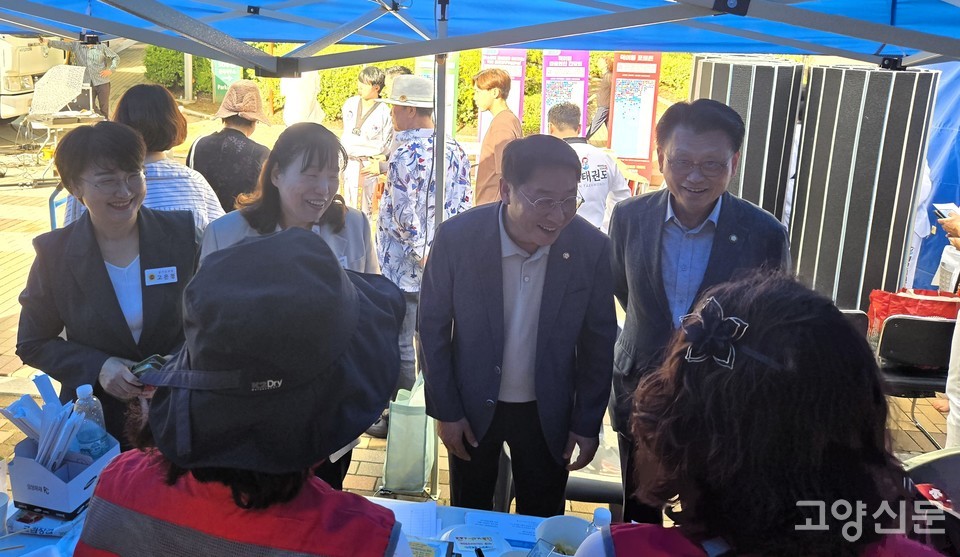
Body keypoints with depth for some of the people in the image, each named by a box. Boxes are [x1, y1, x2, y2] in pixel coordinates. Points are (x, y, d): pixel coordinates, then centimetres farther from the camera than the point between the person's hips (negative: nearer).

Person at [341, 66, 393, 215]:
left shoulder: (384, 113, -14)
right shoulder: (350, 104, 3)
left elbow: (386, 147, -10)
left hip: (370, 165, -5)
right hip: (349, 163, 5)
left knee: (365, 208, 1)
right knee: (349, 205, 12)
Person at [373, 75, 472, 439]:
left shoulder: (406, 153, -18)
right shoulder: (453, 149, 4)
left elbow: (403, 215, -22)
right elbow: (462, 206, 6)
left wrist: (420, 253, -11)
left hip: (405, 268, -8)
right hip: (441, 265, 8)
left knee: (399, 345, 5)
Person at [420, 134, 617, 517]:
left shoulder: (592, 247, -17)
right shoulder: (457, 237, -20)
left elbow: (598, 340, -5)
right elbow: (433, 326, -8)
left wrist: (588, 423, -1)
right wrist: (445, 411, -5)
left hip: (548, 413, 1)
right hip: (472, 406, 0)